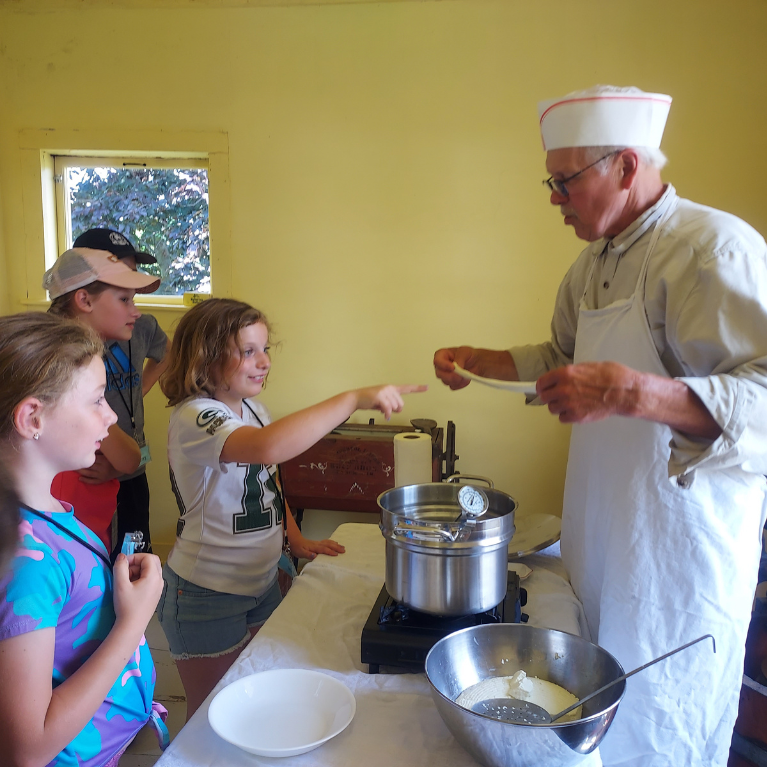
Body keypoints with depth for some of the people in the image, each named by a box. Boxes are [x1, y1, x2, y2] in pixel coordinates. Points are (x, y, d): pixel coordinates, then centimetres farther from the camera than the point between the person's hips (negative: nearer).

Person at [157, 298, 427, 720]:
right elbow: (267, 448, -46)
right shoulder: (193, 417, -26)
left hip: (262, 583, 8)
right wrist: (354, 399, -44)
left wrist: (297, 539, 6)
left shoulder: (251, 407, 2)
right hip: (208, 598, -8)